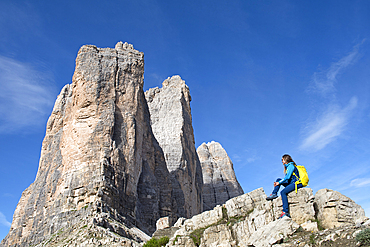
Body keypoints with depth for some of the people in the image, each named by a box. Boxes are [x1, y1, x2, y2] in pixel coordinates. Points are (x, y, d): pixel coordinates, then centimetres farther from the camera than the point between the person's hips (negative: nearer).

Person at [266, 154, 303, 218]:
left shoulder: (291, 166, -7)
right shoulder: (288, 167, 23)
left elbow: (287, 177, -17)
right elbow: (287, 178, 19)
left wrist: (279, 183, -11)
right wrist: (278, 183, 7)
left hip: (296, 183, -10)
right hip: (291, 183, 10)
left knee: (283, 192, -26)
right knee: (278, 179, 6)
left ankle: (286, 212, -32)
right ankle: (274, 194, -7)